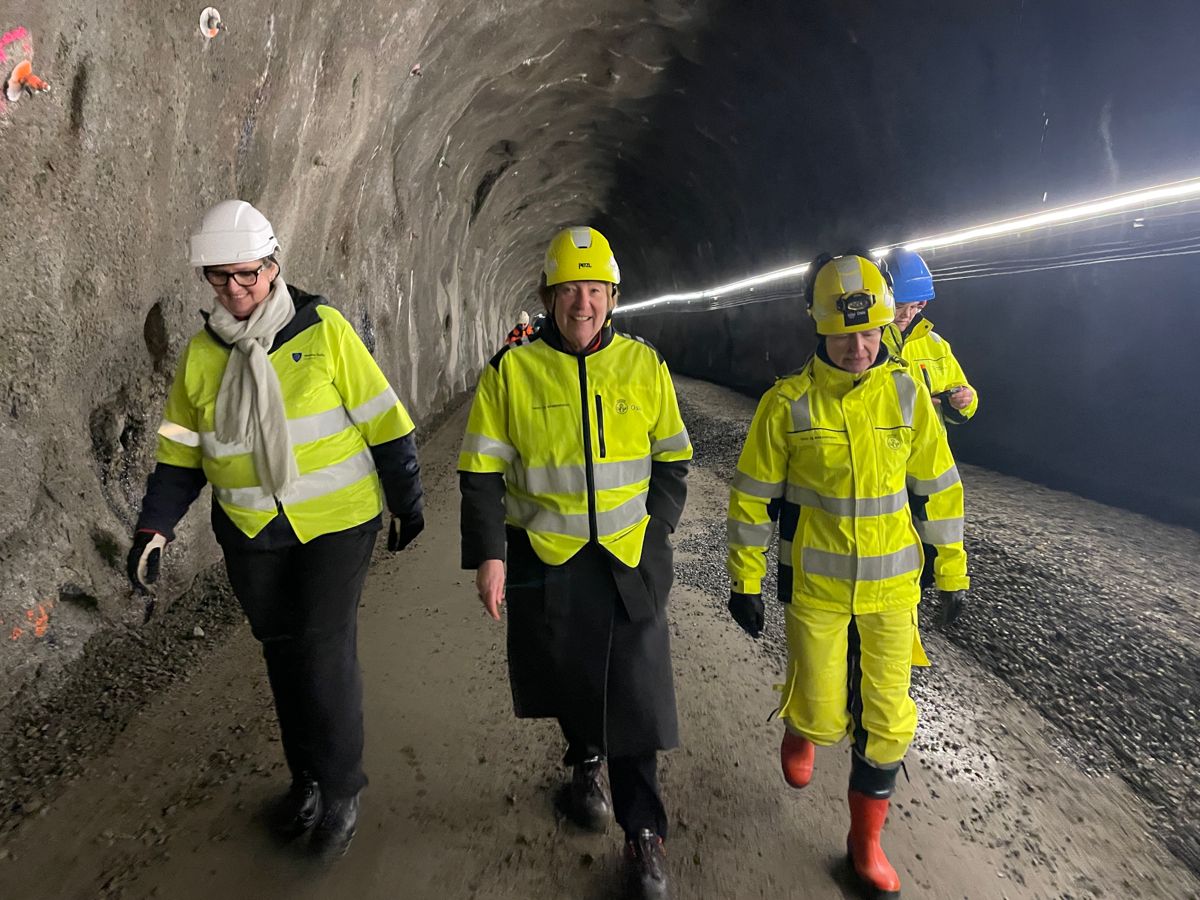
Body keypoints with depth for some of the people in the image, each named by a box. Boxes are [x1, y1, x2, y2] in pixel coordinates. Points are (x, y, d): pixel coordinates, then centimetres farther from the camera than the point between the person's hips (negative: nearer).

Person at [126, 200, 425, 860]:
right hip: (252, 534, 4)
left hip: (336, 522, -4)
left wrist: (407, 502, -1)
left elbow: (383, 422, -6)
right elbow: (180, 451, 9)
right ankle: (306, 775, 35)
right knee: (282, 654, 14)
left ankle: (341, 792, 18)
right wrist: (154, 529, -1)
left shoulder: (323, 329, -9)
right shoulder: (201, 353, 3)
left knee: (326, 651, -3)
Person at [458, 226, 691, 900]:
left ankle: (646, 833, 18)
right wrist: (488, 554, -7)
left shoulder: (643, 364, 0)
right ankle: (586, 763, 47)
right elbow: (483, 471, -3)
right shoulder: (513, 370, -5)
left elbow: (671, 458, 8)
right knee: (569, 677, 17)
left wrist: (656, 529, -2)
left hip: (630, 558, 0)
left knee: (635, 693, 1)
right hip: (545, 559, 0)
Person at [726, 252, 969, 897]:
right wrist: (745, 582, -2)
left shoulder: (906, 394, -4)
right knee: (822, 719, 6)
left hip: (892, 588, 2)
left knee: (885, 722, 9)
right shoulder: (787, 403, -11)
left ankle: (866, 839, 33)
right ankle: (799, 730, 45)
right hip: (815, 588, -2)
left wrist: (952, 574, 8)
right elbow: (751, 496, -5)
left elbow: (939, 488, 5)